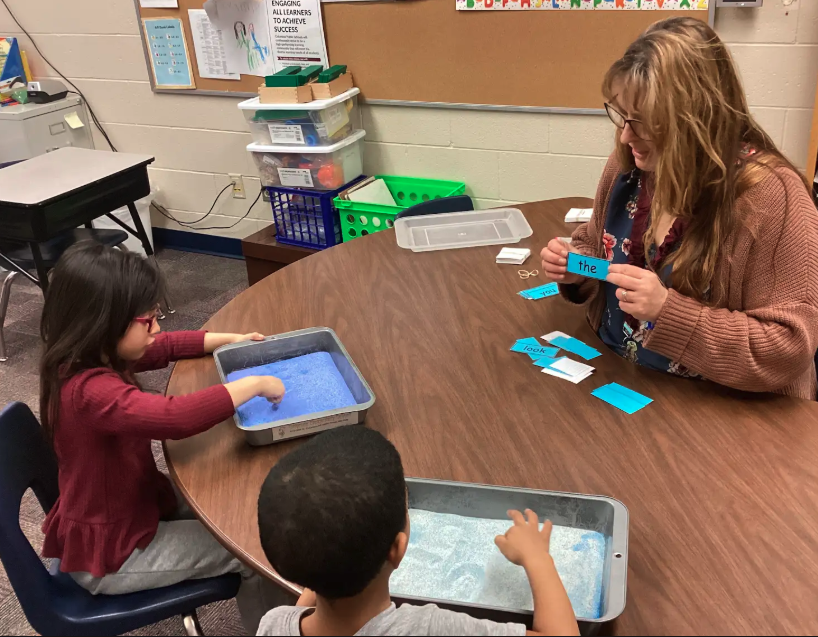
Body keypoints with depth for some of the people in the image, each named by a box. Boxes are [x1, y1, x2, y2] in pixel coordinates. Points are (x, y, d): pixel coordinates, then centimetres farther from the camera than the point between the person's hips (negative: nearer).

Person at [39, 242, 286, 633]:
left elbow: (163, 348, 11)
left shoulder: (89, 358, -5)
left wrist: (231, 340, 1)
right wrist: (253, 384, -36)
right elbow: (175, 417, -50)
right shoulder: (90, 390, -36)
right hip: (108, 555, -9)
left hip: (125, 506, 10)